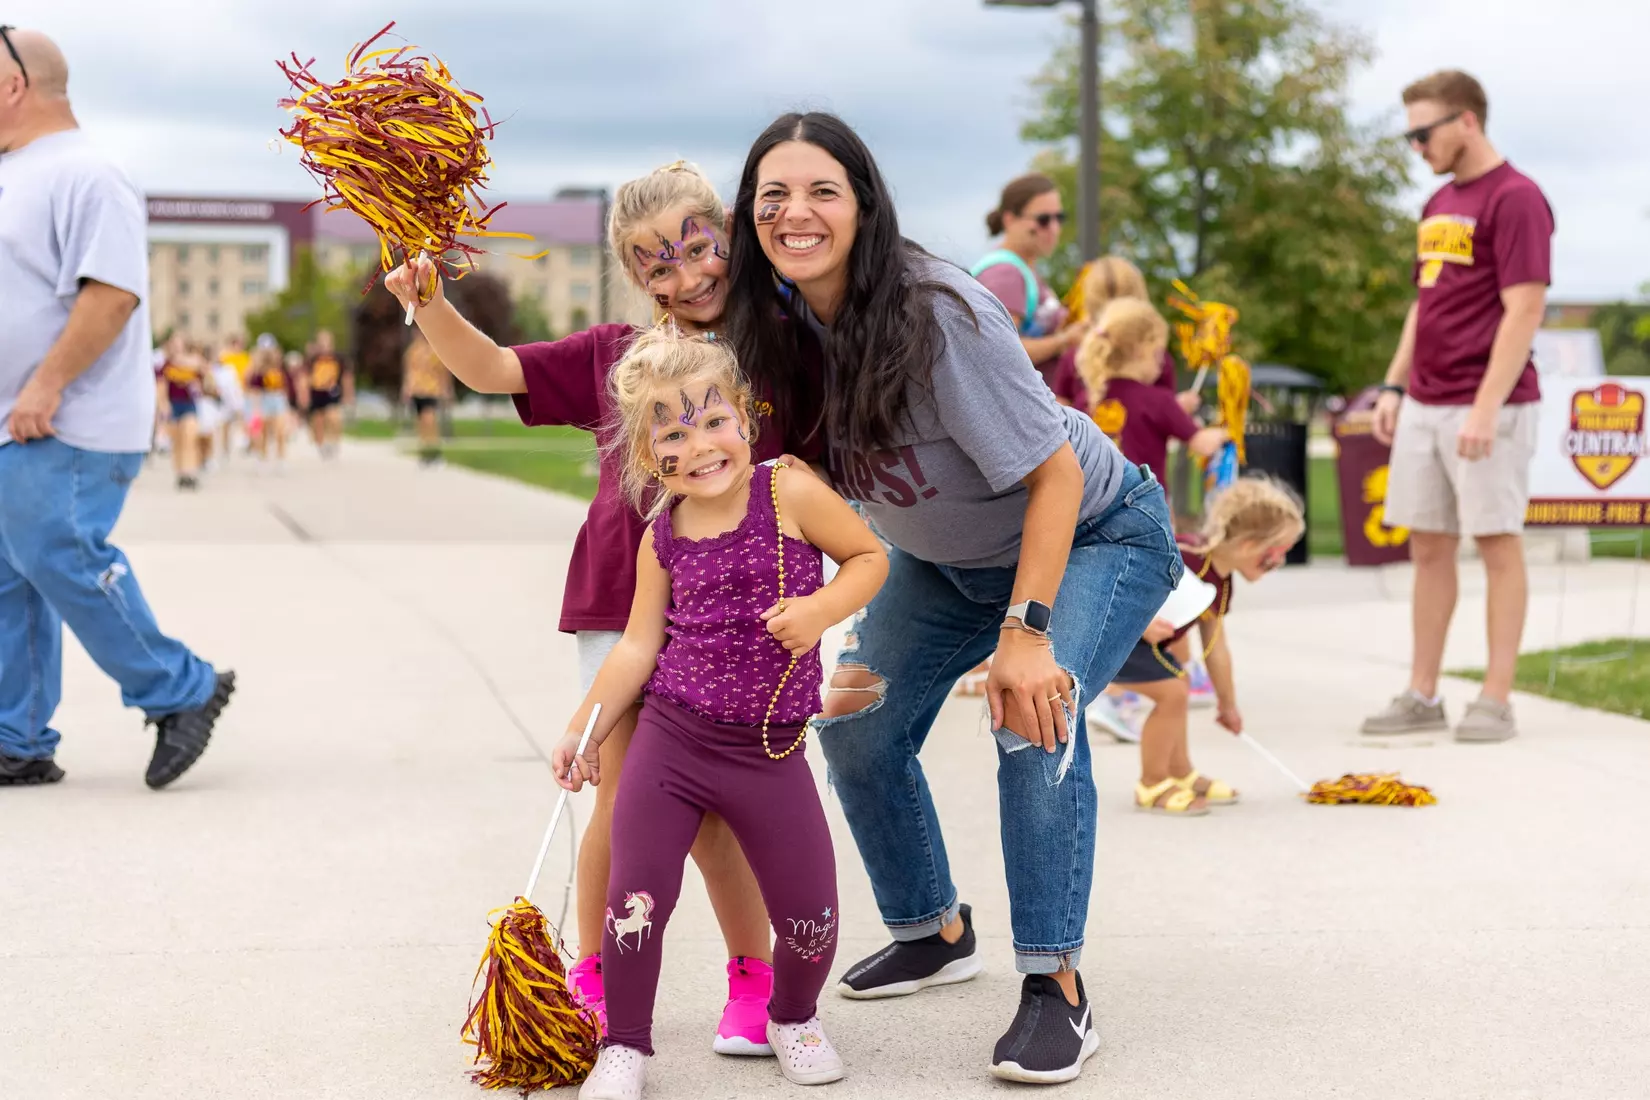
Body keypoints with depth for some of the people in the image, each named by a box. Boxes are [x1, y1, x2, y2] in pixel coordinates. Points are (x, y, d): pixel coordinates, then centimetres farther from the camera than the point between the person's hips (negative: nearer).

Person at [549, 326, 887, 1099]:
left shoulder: (789, 493, -7)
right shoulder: (662, 537, 2)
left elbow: (869, 557, 2)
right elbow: (638, 646, 9)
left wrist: (820, 609, -16)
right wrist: (582, 730, 11)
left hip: (771, 751, -1)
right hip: (670, 742, 1)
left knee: (809, 913, -1)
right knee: (635, 901, -5)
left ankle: (794, 1016, 31)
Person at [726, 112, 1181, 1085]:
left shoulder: (939, 313, -34)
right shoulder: (779, 329, -15)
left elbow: (1056, 473, -29)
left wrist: (1026, 632, -34)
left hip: (1094, 534, -7)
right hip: (944, 558, 7)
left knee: (1035, 716, -28)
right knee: (857, 727, 3)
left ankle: (1056, 987, -17)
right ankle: (934, 933, 28)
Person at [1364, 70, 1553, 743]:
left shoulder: (1515, 199, -10)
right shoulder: (1437, 206, 16)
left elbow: (1524, 310, -16)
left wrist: (1485, 408, -21)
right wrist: (1394, 387, 16)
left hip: (1487, 406, -8)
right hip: (1424, 405, 8)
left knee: (1497, 543, -2)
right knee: (1427, 546, 9)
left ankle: (1496, 701, 4)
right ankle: (1422, 695, 16)